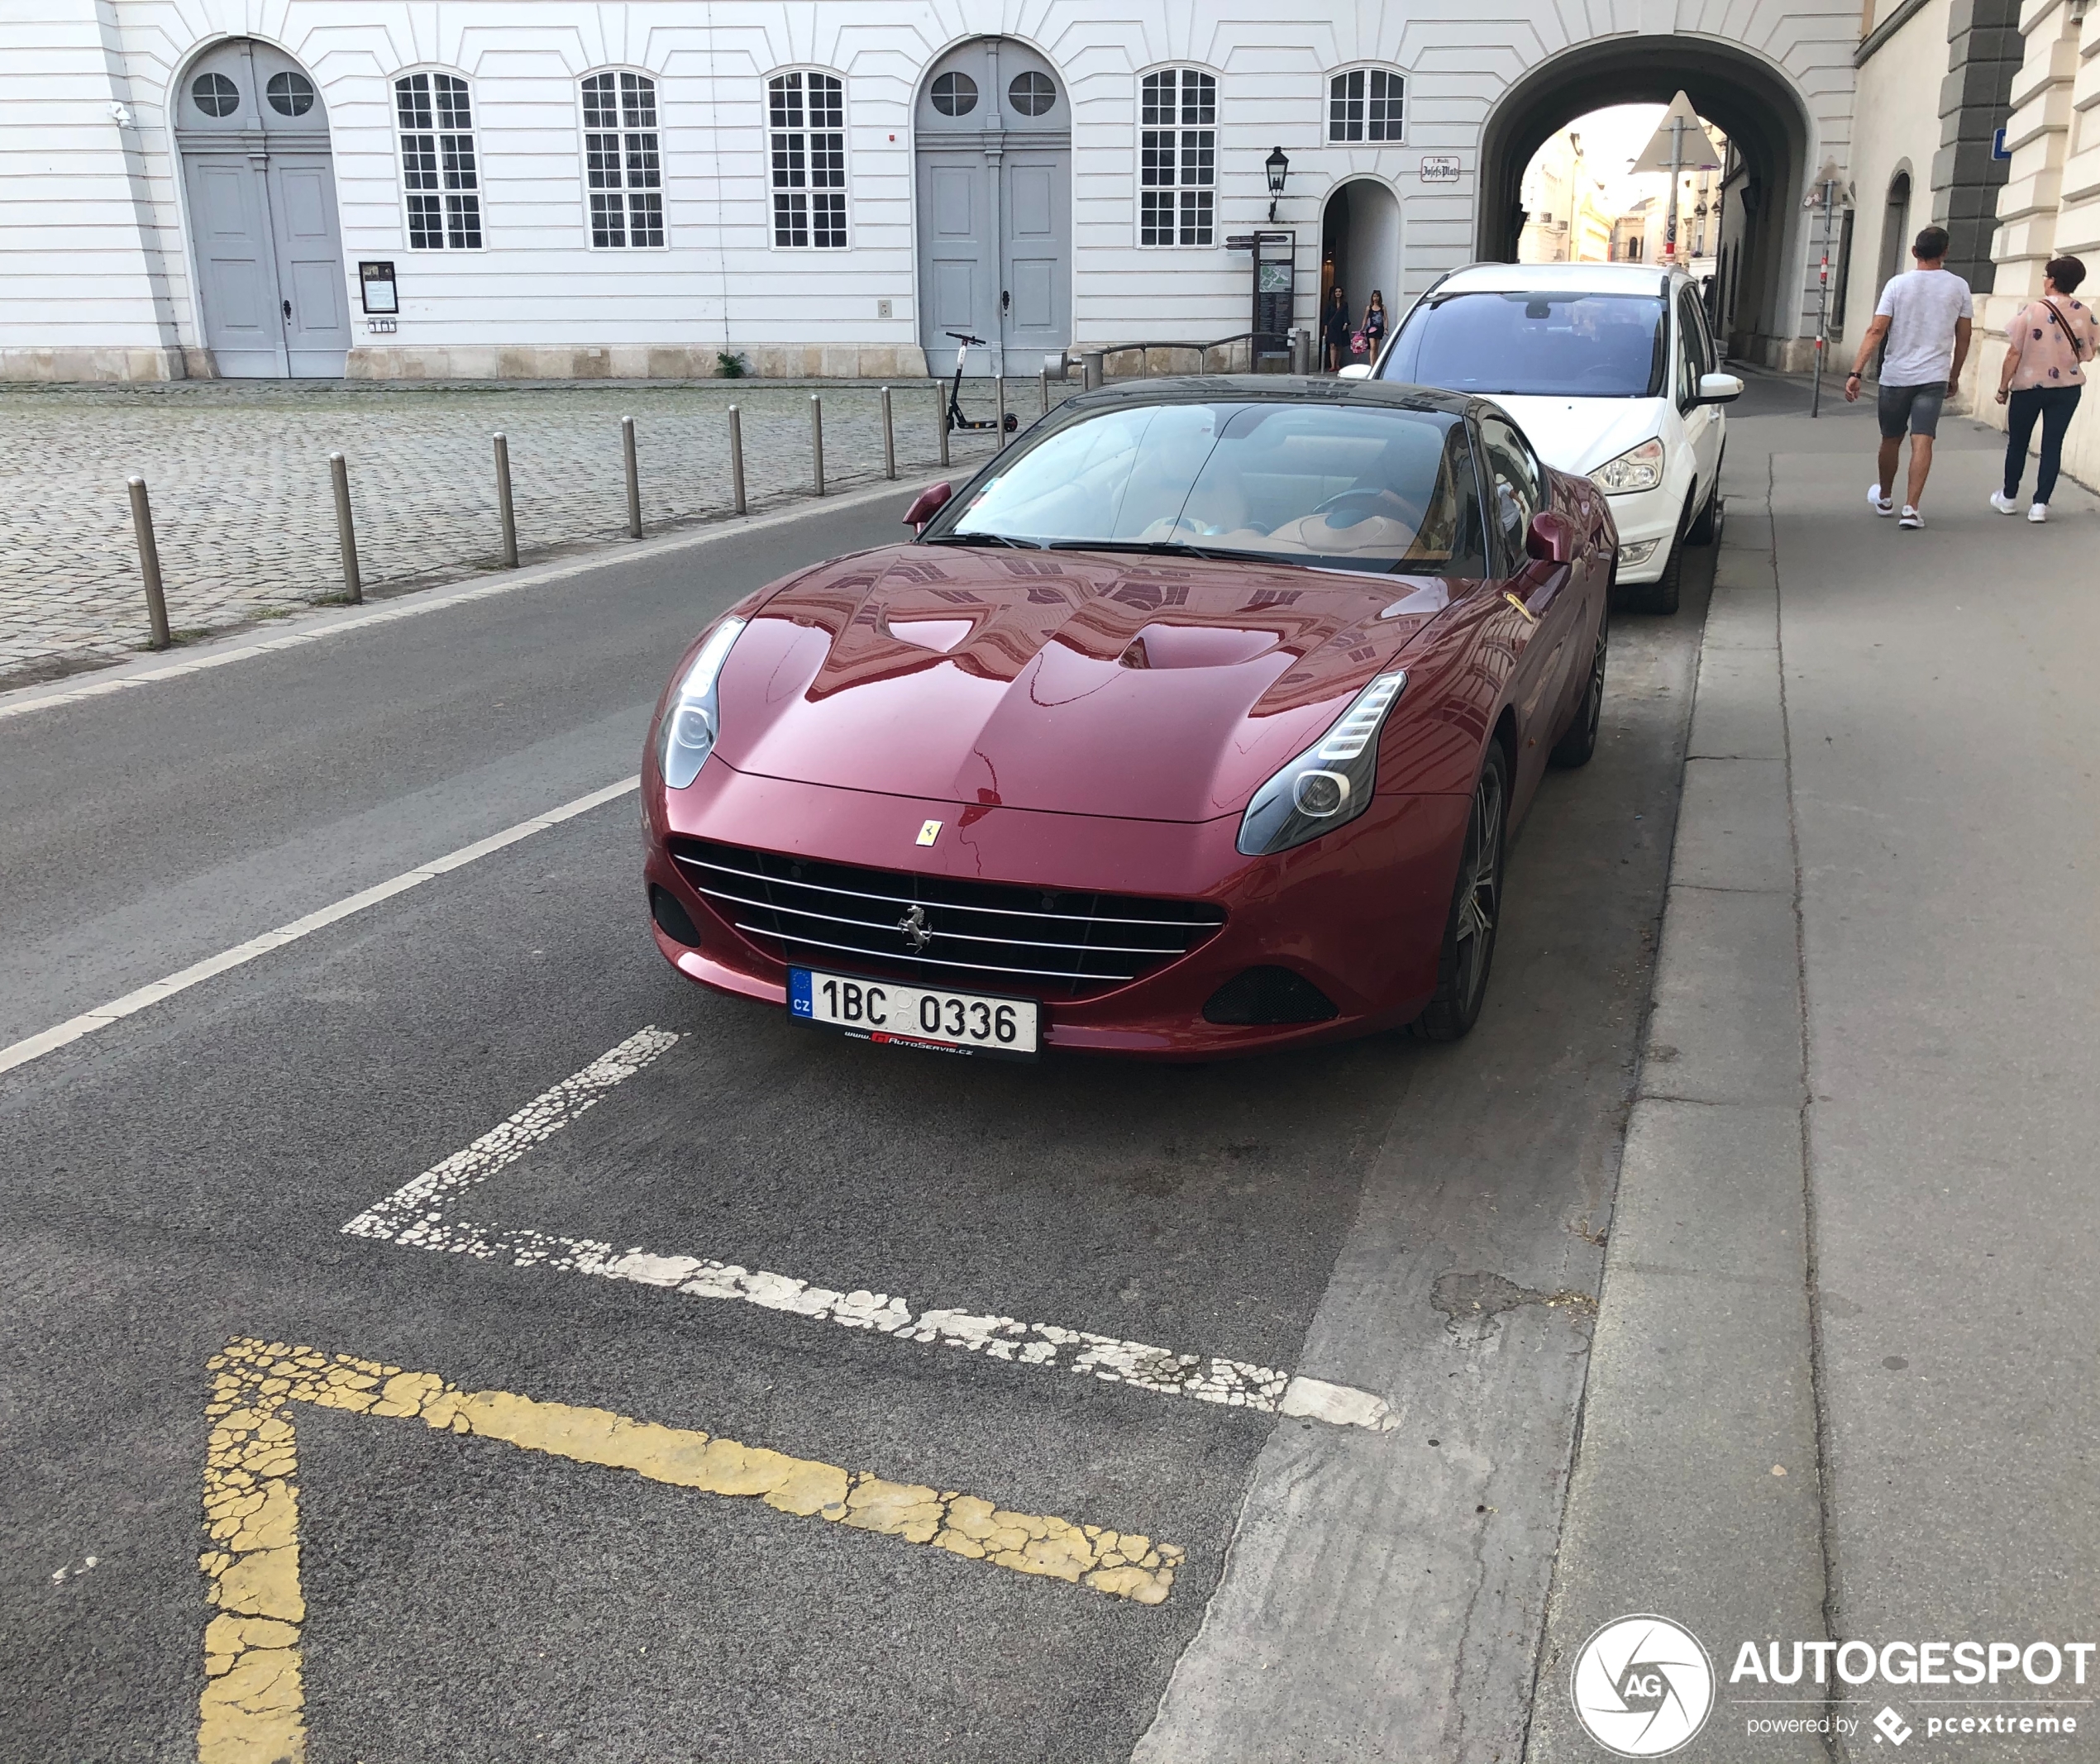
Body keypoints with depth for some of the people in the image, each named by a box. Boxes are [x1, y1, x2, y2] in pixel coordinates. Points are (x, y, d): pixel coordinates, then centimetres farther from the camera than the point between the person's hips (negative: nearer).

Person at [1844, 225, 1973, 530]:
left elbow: (1876, 331, -11)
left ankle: (1884, 498, 32)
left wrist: (1856, 372, -13)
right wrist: (1954, 376, 19)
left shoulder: (1898, 284, -3)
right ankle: (1911, 508, -14)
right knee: (1922, 442, -5)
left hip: (1895, 376, 0)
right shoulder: (1958, 287, 2)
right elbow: (1963, 337, 7)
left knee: (1891, 439, 15)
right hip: (1934, 377, 0)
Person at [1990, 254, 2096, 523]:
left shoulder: (2033, 310, -13)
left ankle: (2008, 497, 24)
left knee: (2018, 442, 13)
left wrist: (2003, 386, -3)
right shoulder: (2085, 314, -3)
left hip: (2029, 386, -2)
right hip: (2067, 388, 2)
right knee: (2052, 444, 6)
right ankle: (2040, 504, 2)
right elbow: (2088, 353, 5)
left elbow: (2014, 353, -13)